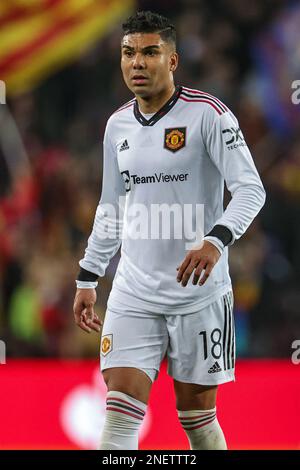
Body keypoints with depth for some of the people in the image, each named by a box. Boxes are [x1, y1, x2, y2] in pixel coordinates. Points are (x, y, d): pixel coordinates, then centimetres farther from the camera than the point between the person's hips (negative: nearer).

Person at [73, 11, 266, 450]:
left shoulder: (208, 114, -8)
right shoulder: (118, 125, 10)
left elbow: (250, 189, -15)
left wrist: (216, 241, -32)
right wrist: (87, 279, 20)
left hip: (199, 294, -4)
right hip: (134, 294, 4)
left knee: (197, 417, 3)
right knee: (121, 408, -9)